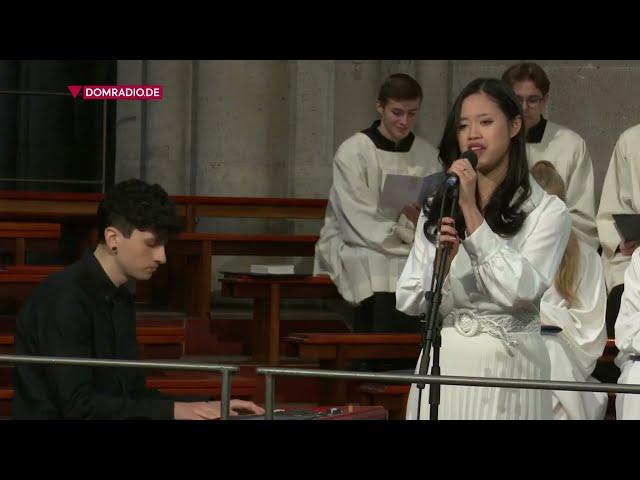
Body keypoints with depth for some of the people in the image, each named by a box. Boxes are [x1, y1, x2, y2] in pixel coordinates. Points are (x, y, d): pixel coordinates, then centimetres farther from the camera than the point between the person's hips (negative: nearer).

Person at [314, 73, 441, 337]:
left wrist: (421, 218, -20)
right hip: (358, 249, -4)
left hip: (412, 251, 4)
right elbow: (360, 221, -12)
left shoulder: (428, 156, 8)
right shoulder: (352, 152, -5)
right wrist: (412, 239, -17)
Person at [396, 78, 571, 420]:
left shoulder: (547, 210, -2)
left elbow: (520, 292, -17)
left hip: (508, 365, -3)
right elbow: (408, 302, 4)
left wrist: (471, 210, -15)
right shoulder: (438, 208, 10)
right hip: (444, 362, 3)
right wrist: (441, 260, -16)